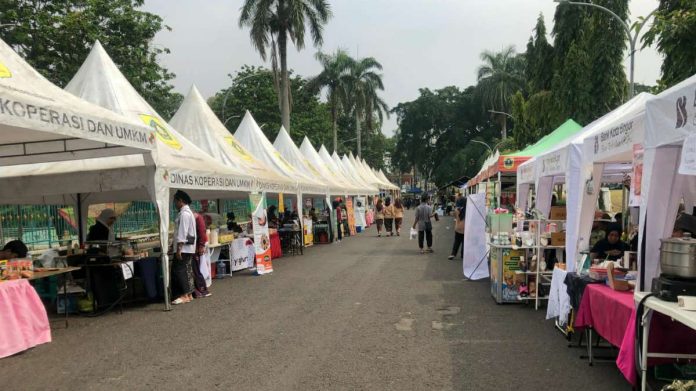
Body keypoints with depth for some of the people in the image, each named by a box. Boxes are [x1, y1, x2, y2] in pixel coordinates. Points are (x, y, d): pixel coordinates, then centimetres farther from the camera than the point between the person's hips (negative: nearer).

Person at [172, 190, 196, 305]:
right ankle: (189, 294, 16)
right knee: (186, 270, 11)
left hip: (184, 248, -10)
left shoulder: (184, 214, -14)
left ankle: (184, 295, -6)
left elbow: (182, 233, -19)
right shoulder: (188, 212, 18)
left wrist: (179, 249, -20)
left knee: (179, 270, -7)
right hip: (189, 248, 10)